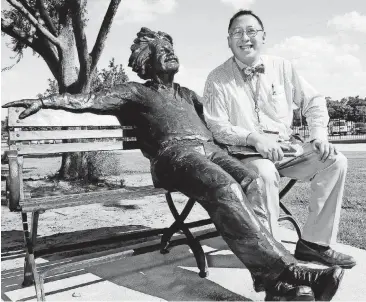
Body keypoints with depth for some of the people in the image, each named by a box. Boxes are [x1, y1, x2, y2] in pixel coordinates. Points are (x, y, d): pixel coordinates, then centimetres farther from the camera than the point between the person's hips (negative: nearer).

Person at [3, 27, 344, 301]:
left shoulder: (186, 94, 37)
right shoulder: (135, 91, 19)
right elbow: (90, 99, 10)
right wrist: (45, 100, 0)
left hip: (209, 147, 6)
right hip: (174, 153, -6)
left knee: (251, 182, -25)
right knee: (226, 189, -35)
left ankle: (272, 275, -29)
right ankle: (282, 270, -36)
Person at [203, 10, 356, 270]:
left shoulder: (283, 68, 9)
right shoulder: (218, 78, -1)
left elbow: (313, 101, 12)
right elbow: (215, 126, -8)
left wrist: (319, 134, -6)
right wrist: (254, 137, -22)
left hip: (288, 147, 5)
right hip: (246, 152, -4)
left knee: (335, 162, -14)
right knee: (265, 174, -36)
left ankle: (315, 242, -4)